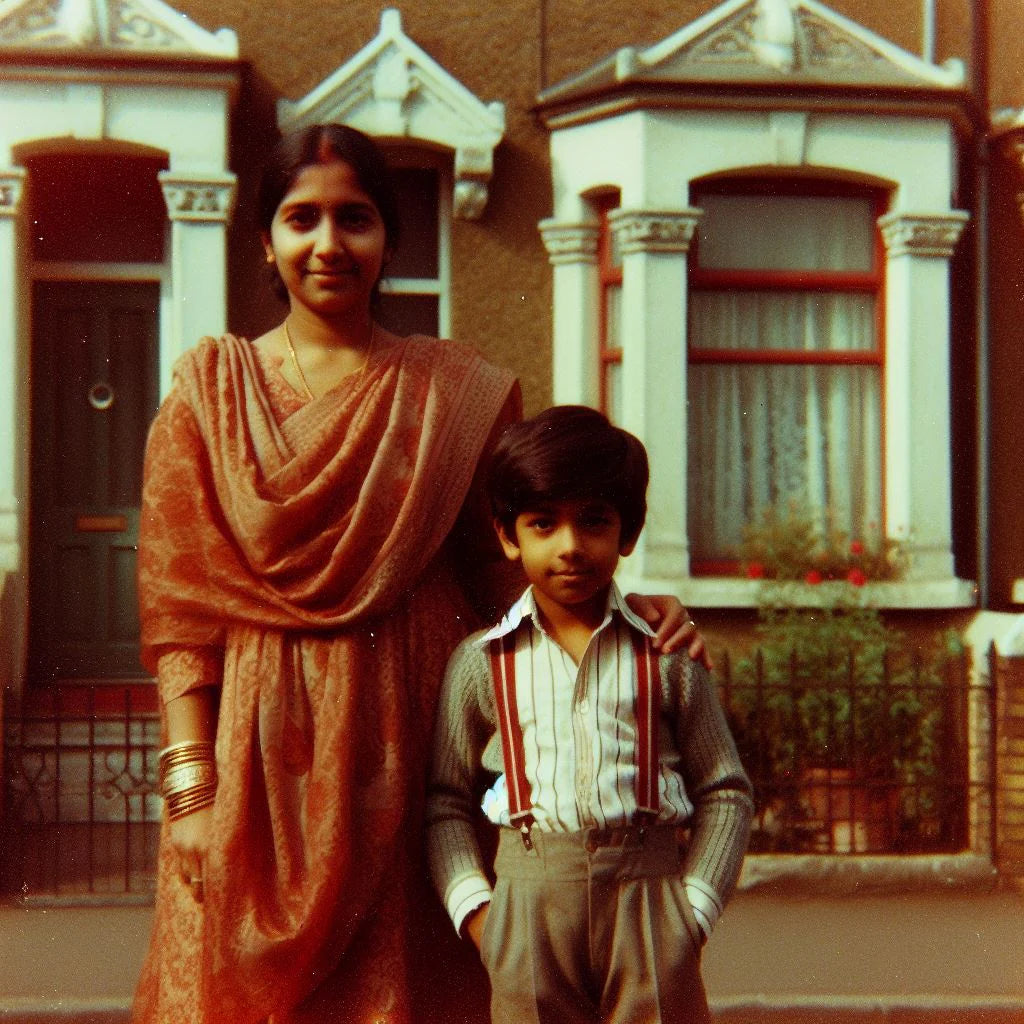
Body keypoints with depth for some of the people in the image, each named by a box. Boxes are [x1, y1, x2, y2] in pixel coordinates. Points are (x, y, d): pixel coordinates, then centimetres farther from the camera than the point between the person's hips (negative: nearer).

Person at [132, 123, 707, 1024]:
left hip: (402, 749, 0)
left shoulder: (456, 392, 7)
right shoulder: (211, 387, 6)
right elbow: (176, 596, 0)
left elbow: (507, 571, 6)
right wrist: (190, 781, -7)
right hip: (254, 755, 0)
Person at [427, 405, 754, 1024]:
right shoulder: (482, 662, 4)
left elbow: (726, 793, 7)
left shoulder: (668, 657, 3)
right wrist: (473, 905, -3)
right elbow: (445, 802, 8)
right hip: (529, 900, 0)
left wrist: (693, 908, -1)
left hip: (647, 896, 0)